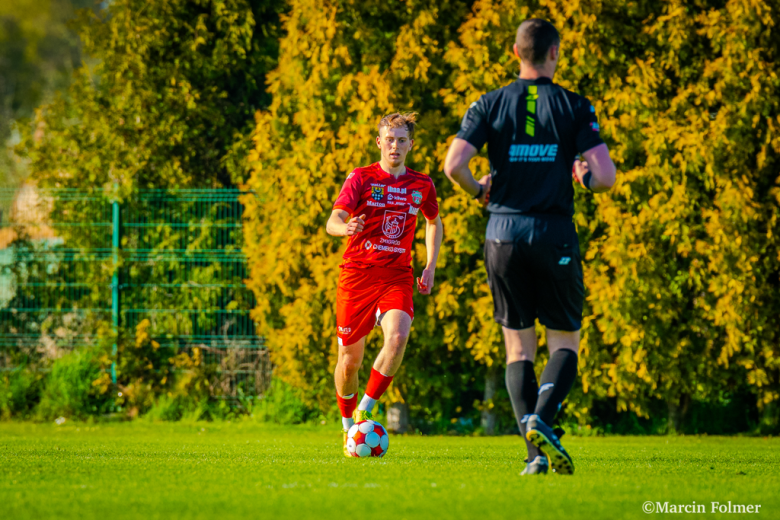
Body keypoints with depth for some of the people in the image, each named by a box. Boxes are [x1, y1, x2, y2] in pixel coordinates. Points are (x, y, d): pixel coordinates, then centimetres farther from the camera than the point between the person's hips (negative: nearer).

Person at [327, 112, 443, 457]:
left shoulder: (421, 185, 8)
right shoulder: (361, 179, -1)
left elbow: (433, 221, 27)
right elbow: (333, 222, -12)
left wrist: (430, 267, 16)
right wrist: (346, 227, -36)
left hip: (397, 276, 2)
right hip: (357, 273, -2)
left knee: (397, 337, -27)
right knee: (350, 358, 1)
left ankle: (365, 411, -14)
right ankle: (348, 427, 24)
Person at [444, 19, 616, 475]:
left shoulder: (490, 105, 2)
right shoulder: (575, 107, -2)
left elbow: (454, 165, -8)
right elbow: (605, 175, -8)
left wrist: (480, 190, 12)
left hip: (504, 234, 2)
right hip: (555, 235, -2)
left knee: (519, 348, 8)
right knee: (565, 341, 9)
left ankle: (537, 453, -1)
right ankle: (542, 420, -17)